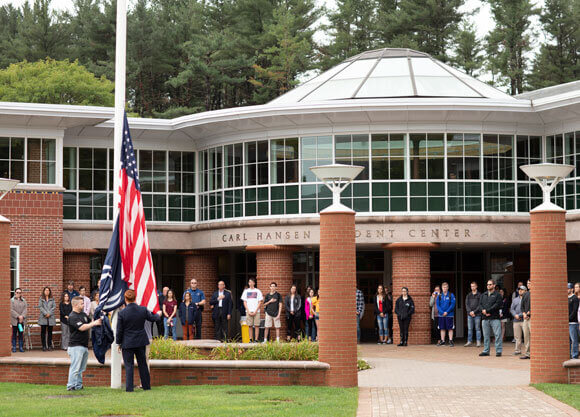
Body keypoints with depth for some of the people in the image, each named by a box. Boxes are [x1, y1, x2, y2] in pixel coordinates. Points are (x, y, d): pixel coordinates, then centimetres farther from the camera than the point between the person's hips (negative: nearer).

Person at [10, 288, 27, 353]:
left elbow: (25, 309, 4)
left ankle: (21, 347, 6)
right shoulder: (12, 300, 2)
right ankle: (14, 347, 3)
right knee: (14, 334, -1)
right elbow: (11, 310, -7)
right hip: (14, 320, -3)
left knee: (21, 334, 3)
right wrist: (18, 316, -14)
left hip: (22, 320, 3)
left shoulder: (24, 301, 13)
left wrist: (22, 316, -12)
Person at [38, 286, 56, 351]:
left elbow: (54, 307, 2)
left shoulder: (52, 299, 10)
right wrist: (45, 313, -13)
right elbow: (40, 306, -2)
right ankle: (44, 346, 0)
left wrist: (49, 313, -11)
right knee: (43, 332, -3)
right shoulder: (41, 299, 6)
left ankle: (49, 345, 10)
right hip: (43, 318, -1)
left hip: (51, 317, 1)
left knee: (50, 331, 4)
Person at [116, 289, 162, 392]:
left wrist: (119, 343, 5)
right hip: (141, 341, 3)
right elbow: (152, 318, 12)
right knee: (142, 364, 16)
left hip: (127, 343, -3)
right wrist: (158, 315, 35)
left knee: (128, 366, 3)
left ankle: (129, 388, -1)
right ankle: (146, 385, 23)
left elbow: (119, 330, -8)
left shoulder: (122, 313, -15)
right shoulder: (143, 310, -7)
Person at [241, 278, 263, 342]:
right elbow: (245, 302, 8)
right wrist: (248, 311, -3)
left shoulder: (258, 291, 6)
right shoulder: (246, 291, 11)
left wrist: (255, 311, -7)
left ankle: (256, 339, -4)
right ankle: (250, 339, 3)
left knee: (256, 326, -6)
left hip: (256, 312, -1)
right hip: (249, 311, 1)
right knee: (250, 326, -1)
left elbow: (260, 302, 3)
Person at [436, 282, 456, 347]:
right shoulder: (439, 296, 7)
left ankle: (451, 341, 2)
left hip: (449, 314, -3)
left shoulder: (451, 295, -2)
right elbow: (437, 305, 4)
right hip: (441, 315, 3)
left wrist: (447, 312, -14)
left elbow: (452, 305, -7)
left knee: (450, 328, -1)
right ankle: (442, 341, 13)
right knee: (442, 328, 7)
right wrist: (442, 312, -10)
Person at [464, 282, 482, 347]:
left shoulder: (479, 295, 1)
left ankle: (478, 342, 0)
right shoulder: (468, 295, 13)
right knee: (470, 329, 4)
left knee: (477, 328, -2)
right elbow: (467, 304, 7)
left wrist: (474, 312, -12)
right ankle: (469, 341, 7)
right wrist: (470, 312, -8)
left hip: (477, 314, -4)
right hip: (470, 314, 4)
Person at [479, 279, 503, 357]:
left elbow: (497, 305, -11)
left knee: (497, 335, -7)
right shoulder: (483, 295, 18)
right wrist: (483, 311, -9)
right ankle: (486, 351, 15)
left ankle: (498, 351, -3)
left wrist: (487, 311, -14)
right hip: (485, 318, 5)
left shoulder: (497, 295, 1)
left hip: (494, 318, -5)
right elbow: (480, 304, 11)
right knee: (486, 335, 9)